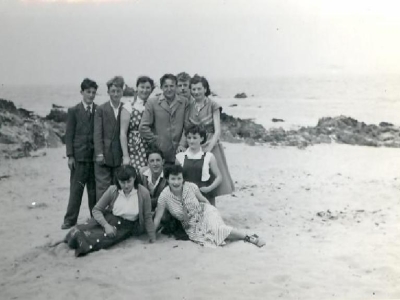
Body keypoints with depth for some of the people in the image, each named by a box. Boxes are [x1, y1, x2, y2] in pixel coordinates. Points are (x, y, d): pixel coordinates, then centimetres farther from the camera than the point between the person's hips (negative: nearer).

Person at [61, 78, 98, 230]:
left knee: (94, 188, 5)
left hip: (95, 155, 1)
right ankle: (70, 219, 7)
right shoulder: (73, 111, 4)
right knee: (76, 188, 1)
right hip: (79, 156, -1)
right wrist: (70, 156, -4)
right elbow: (69, 135, 2)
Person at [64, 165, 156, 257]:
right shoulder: (112, 190, -12)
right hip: (109, 219, 2)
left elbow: (147, 217, -6)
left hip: (126, 226, -2)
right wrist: (106, 225, -23)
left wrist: (152, 239, -7)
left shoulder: (143, 192, -16)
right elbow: (96, 210, -7)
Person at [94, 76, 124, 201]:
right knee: (102, 187, -1)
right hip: (104, 156, -2)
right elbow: (97, 133, -2)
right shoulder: (101, 109, 2)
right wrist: (99, 153, -10)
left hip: (120, 156, 2)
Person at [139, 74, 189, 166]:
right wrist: (155, 141, -2)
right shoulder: (152, 102, 3)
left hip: (178, 153, 1)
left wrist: (182, 144, -5)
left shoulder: (184, 102, 7)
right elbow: (143, 127, 1)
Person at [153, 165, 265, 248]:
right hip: (191, 227, 1)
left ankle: (249, 237, -20)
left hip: (205, 213, -1)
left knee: (216, 229, -31)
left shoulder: (191, 187, -17)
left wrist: (214, 213, 7)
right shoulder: (164, 196, -19)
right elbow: (157, 218, -13)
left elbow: (204, 200, 2)